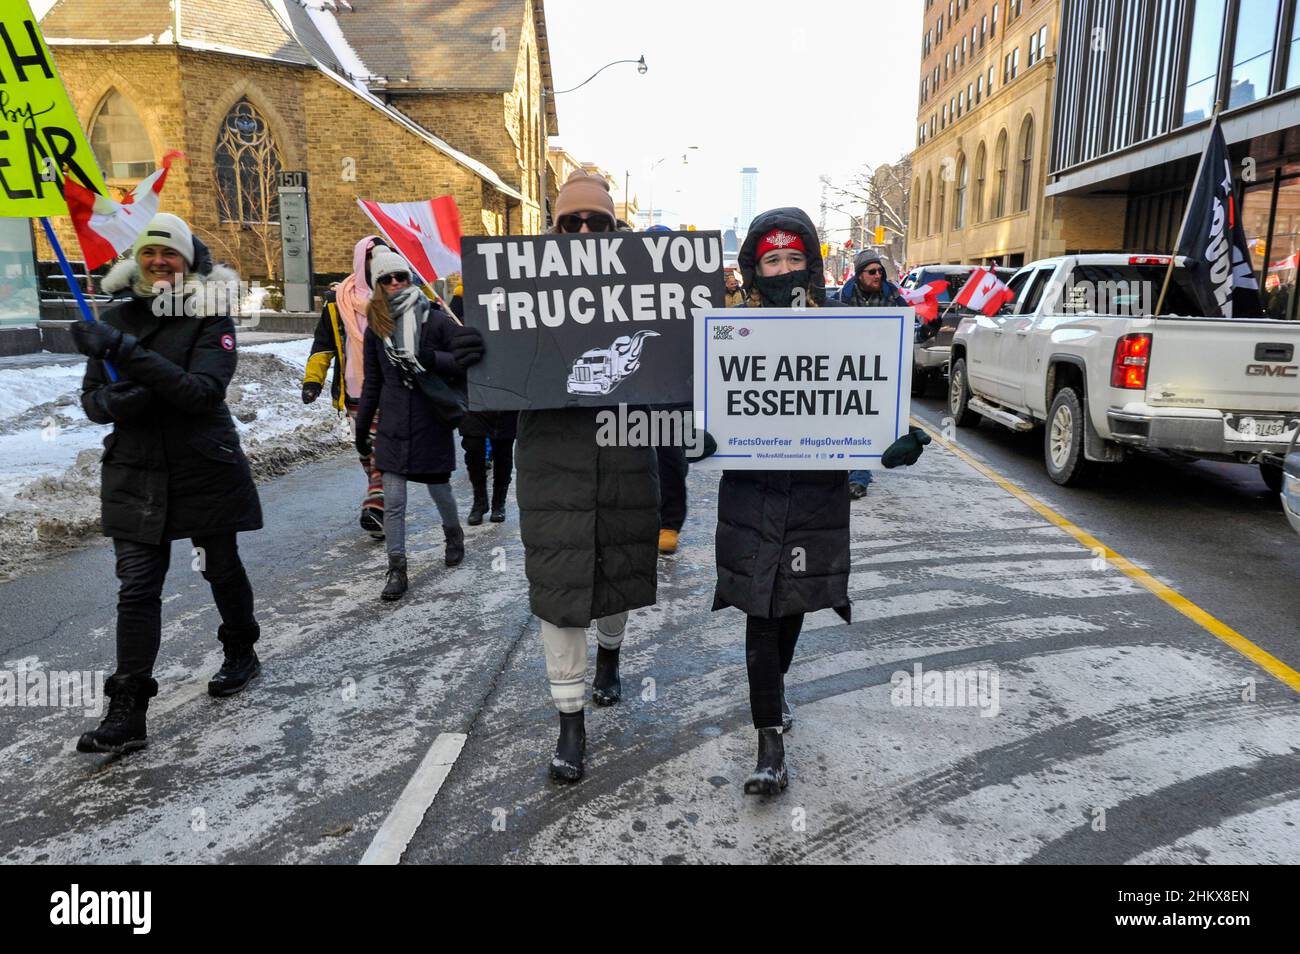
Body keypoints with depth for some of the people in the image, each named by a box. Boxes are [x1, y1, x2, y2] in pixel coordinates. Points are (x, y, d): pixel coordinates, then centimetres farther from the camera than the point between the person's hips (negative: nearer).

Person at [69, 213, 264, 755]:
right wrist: (112, 402, -17)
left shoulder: (210, 318, -7)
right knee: (136, 587, 0)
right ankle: (126, 712, 4)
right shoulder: (118, 319, 6)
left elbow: (203, 391, -23)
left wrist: (126, 352, -30)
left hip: (205, 471, -3)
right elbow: (91, 397, 7)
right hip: (135, 473, 3)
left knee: (221, 568, 14)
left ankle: (241, 653, 39)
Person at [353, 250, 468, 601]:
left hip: (432, 423, -2)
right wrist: (361, 427, 15)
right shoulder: (376, 326, 5)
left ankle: (453, 533, 43)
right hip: (393, 425, 2)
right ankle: (396, 568, 10)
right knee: (393, 500, 0)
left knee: (439, 488, 13)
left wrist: (428, 358, -25)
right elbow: (372, 382, 12)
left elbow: (465, 362, -10)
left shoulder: (437, 320, -7)